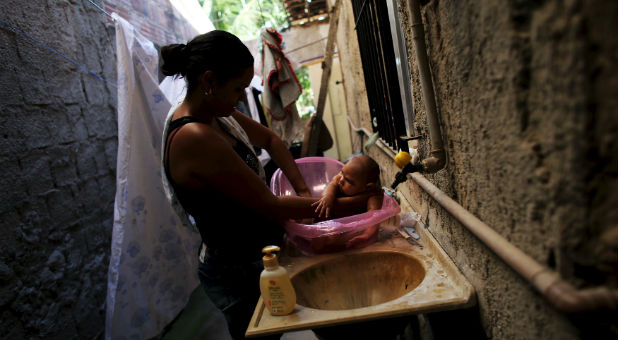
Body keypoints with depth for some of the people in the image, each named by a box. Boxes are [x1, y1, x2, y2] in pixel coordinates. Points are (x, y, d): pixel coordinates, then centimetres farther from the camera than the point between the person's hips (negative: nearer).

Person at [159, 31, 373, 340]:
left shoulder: (214, 111, -2)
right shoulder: (195, 139, -30)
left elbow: (270, 140, 12)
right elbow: (270, 206, -27)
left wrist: (303, 191, 0)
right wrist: (349, 205, -18)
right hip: (239, 274, -8)